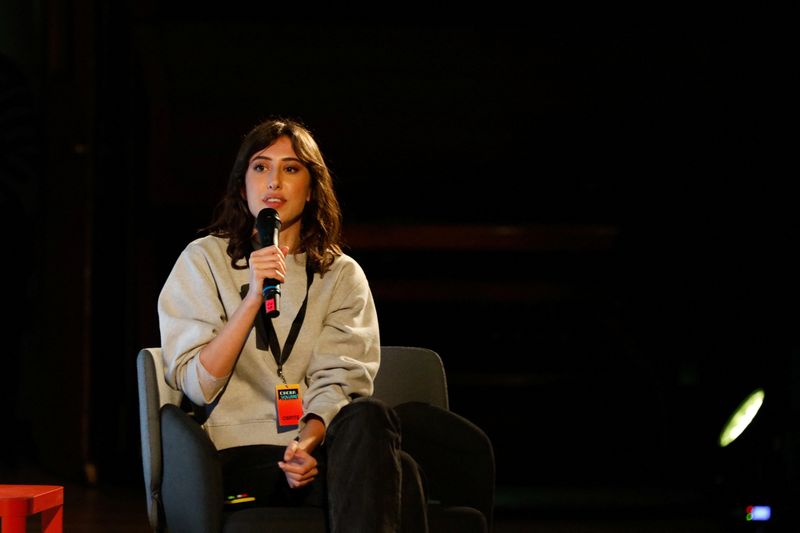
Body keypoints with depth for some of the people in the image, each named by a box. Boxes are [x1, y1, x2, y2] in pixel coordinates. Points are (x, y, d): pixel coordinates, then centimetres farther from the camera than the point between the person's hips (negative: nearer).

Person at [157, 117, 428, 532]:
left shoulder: (342, 275, 15)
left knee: (367, 417, -36)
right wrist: (253, 298, -13)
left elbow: (339, 380, 1)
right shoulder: (203, 261, 8)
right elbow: (196, 385, -3)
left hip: (316, 448, 3)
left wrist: (310, 441, -20)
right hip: (241, 457, -3)